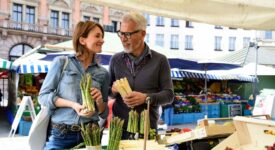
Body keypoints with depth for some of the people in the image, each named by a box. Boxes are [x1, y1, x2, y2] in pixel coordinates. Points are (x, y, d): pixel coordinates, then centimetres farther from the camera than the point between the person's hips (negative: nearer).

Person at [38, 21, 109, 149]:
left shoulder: (103, 73, 5)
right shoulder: (61, 62, -1)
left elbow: (104, 113, 10)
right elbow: (43, 96, -3)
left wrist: (99, 101, -11)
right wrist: (72, 104, -16)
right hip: (60, 134, -3)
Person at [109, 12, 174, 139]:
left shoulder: (160, 60, 0)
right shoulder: (116, 60, 7)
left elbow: (169, 95, -2)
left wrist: (146, 98, -18)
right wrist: (113, 90, -8)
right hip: (119, 127, 2)